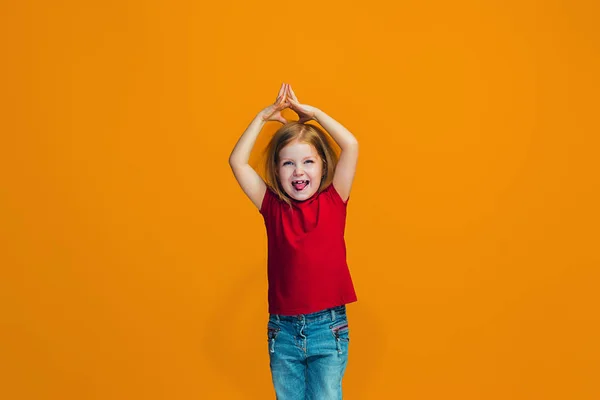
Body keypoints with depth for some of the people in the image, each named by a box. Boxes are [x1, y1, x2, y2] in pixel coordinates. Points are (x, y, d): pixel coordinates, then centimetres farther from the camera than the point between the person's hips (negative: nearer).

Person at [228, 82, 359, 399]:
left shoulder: (333, 201, -1)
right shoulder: (273, 206, 3)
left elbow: (351, 146, -11)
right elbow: (237, 161, -2)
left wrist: (312, 112, -5)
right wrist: (263, 116, 0)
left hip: (328, 327, -2)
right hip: (283, 329, 2)